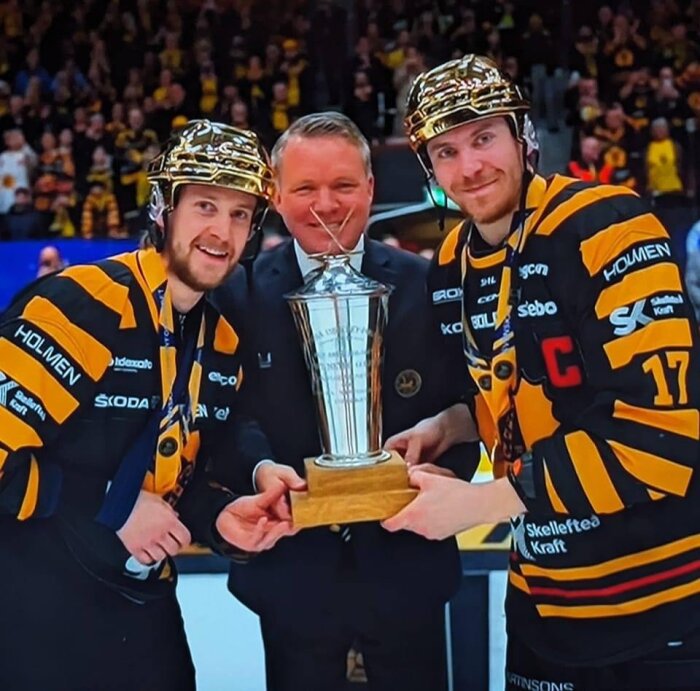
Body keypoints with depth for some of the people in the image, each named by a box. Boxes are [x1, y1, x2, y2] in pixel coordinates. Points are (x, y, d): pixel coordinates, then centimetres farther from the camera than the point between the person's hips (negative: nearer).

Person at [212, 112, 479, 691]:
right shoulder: (238, 295, -3)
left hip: (406, 570, 1)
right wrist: (256, 472, -19)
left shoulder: (428, 288, -1)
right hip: (290, 574, 0)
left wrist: (446, 471, -18)